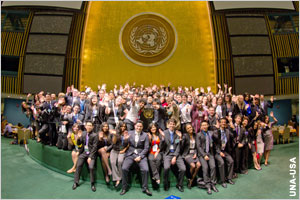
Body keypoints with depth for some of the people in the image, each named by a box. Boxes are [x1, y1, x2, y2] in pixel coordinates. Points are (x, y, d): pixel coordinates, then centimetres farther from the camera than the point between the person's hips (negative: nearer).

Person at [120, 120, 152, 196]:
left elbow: (146, 148, 1)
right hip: (130, 154, 1)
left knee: (145, 169, -22)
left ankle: (145, 188, 0)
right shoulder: (130, 133, 7)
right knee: (124, 168, -21)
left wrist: (140, 156, -11)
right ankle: (124, 187, 0)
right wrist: (125, 139, -18)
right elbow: (125, 145, 4)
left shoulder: (145, 135, 4)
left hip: (141, 154, -1)